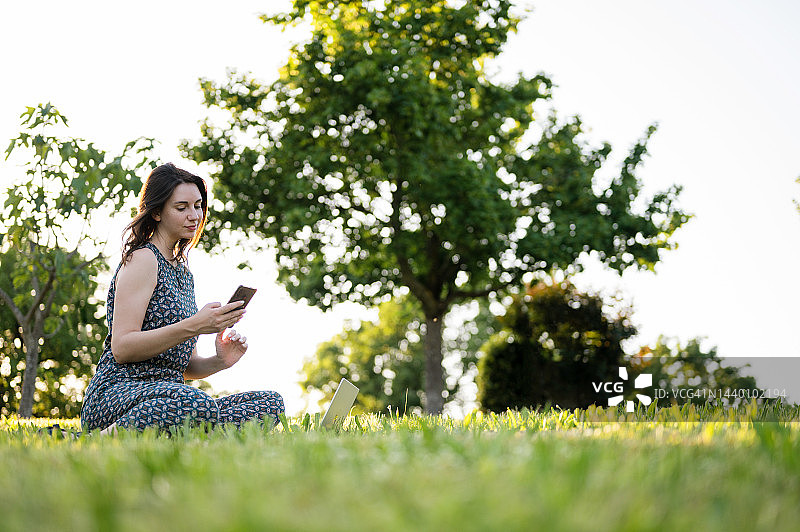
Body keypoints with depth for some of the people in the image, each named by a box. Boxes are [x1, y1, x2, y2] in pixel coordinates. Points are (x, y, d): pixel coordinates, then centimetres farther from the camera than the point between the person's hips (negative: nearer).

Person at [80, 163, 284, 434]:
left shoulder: (183, 272, 23)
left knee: (271, 403, -10)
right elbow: (122, 348, -15)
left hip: (167, 396, 9)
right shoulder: (142, 259, -3)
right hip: (118, 392, -9)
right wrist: (193, 326, -22)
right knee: (198, 404, -41)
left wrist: (219, 361, 2)